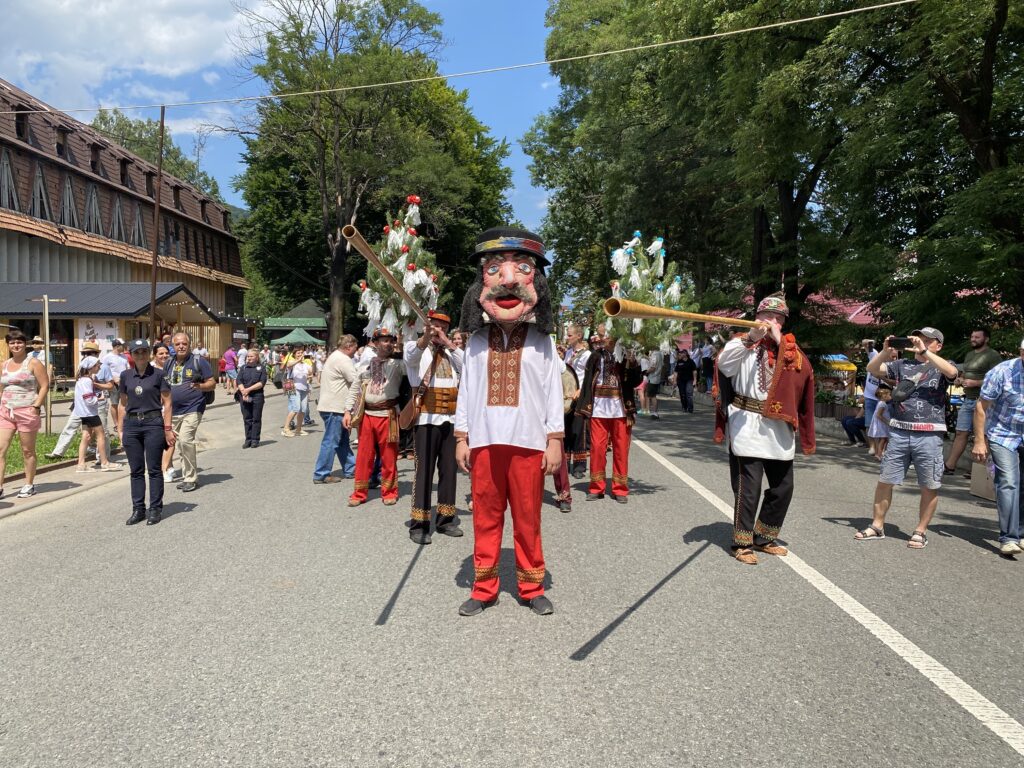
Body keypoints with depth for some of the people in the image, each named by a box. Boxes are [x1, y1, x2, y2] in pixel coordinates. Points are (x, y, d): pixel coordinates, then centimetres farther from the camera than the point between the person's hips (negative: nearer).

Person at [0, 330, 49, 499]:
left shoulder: (33, 363, -3)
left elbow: (44, 386, -7)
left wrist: (36, 406, -15)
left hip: (27, 412, -5)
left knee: (27, 451, 5)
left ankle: (29, 485, 16)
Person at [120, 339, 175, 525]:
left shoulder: (159, 374, -3)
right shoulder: (126, 376, 8)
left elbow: (167, 403, -3)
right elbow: (123, 405, 14)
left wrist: (167, 429, -8)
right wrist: (121, 430, 10)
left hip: (153, 423, -3)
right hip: (131, 424, 4)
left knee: (154, 469, 2)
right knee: (136, 470, 8)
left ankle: (155, 509, 11)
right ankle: (138, 509, 16)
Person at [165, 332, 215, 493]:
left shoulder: (199, 361, -4)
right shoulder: (169, 363, 12)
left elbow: (212, 383, -5)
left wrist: (200, 386, -24)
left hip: (192, 409, -6)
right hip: (173, 411, 6)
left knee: (185, 440, -19)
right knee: (182, 443, 11)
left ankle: (191, 478, -8)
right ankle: (188, 477, 23)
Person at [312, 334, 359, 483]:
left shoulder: (334, 356, 18)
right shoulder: (343, 360, -15)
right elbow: (355, 382, -21)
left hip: (331, 405, 10)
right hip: (334, 407, -10)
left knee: (343, 439, 16)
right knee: (331, 441, -4)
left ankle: (350, 469, 24)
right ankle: (321, 474, 1)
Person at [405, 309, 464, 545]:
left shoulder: (451, 351, 17)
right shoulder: (415, 346, 4)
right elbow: (412, 355, -21)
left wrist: (447, 342, -5)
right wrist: (426, 336, -40)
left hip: (451, 418, 5)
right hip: (427, 417, -4)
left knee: (448, 468, 8)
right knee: (424, 469, -6)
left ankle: (445, 519, 18)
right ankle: (419, 524, -2)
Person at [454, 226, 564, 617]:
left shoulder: (541, 342, 3)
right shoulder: (476, 342, 6)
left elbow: (553, 393, 2)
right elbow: (466, 391, 7)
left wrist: (555, 440, -1)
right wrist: (461, 438, 4)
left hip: (528, 441, -1)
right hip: (484, 441, 1)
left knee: (528, 519, 7)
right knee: (486, 517, 8)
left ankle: (532, 587, 20)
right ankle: (484, 588, 19)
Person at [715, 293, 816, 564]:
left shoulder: (792, 350, 12)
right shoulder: (743, 342, 0)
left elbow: (802, 375, 0)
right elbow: (724, 364, -23)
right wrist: (751, 337, -31)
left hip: (779, 430, 5)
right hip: (747, 427, -5)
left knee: (783, 487, 12)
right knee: (749, 488, -5)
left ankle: (764, 538, 28)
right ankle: (742, 543, 9)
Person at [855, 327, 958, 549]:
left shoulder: (942, 366, 6)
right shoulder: (903, 364, 14)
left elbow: (952, 372, -17)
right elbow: (872, 369, 8)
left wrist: (925, 352, -20)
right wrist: (885, 351, -8)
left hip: (929, 435, -2)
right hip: (899, 432, 3)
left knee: (929, 486, 3)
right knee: (885, 479, 4)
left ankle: (921, 531, 16)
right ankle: (877, 526, 15)